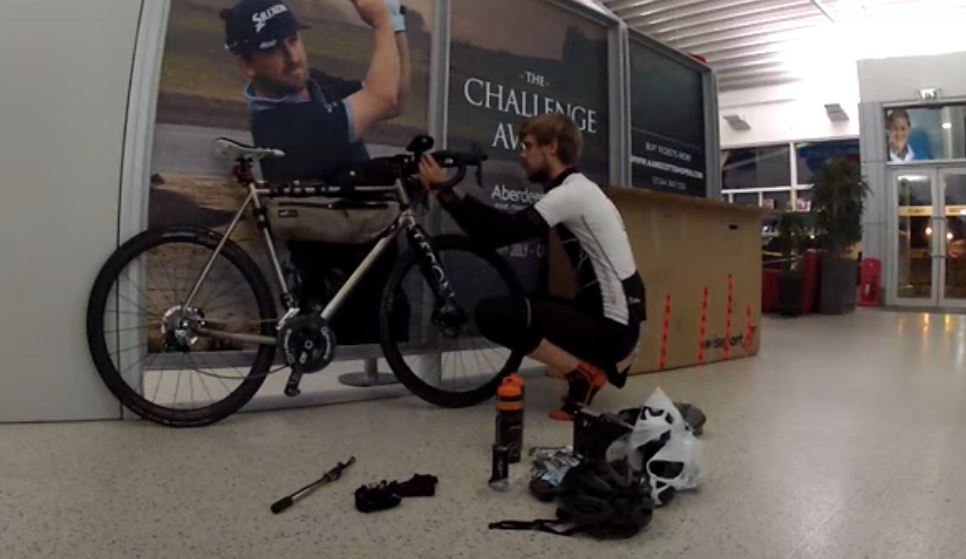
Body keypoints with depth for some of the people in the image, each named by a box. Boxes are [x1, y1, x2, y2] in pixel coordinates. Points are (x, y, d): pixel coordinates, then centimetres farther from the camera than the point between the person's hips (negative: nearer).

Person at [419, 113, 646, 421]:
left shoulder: (570, 193, -16)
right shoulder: (578, 190, 17)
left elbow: (500, 233, -22)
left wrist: (443, 190, -16)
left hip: (612, 327, -10)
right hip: (612, 318, 10)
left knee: (491, 313, -16)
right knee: (522, 305, 25)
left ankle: (583, 373, -6)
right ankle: (600, 362, 14)